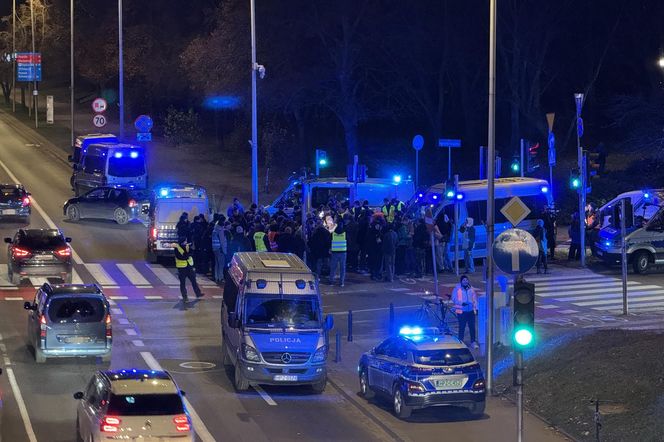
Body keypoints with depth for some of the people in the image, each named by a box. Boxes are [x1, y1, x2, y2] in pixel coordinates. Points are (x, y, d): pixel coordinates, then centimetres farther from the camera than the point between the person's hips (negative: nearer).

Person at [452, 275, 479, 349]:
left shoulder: (471, 289, 8)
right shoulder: (457, 289, -2)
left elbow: (475, 299, 12)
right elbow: (454, 298, -6)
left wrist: (476, 308, 8)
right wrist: (461, 303, -19)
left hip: (470, 311, 3)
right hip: (461, 311, -3)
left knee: (472, 327, 2)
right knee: (462, 327, 0)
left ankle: (473, 342, 10)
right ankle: (460, 342, 12)